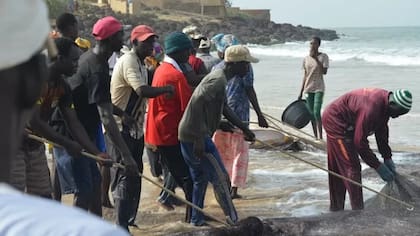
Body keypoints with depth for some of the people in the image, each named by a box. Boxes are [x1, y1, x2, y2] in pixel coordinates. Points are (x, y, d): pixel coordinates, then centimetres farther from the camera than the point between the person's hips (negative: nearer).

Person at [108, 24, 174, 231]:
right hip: (120, 129, -10)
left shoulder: (141, 63, 16)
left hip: (135, 129, 10)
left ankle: (128, 220, 25)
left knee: (134, 176, 14)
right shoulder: (129, 61, -16)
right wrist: (167, 89, -16)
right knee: (124, 178, -10)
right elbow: (143, 91, -29)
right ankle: (122, 227, -8)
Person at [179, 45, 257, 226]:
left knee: (200, 179, 20)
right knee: (220, 179, -2)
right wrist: (199, 138, -28)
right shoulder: (218, 81, -18)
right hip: (196, 137, -10)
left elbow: (224, 109, 26)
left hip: (187, 136, 10)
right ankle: (234, 222, 5)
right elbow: (197, 101, -29)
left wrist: (244, 128, 27)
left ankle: (196, 219, 28)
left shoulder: (220, 78, 14)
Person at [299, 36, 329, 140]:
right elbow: (305, 75, 12)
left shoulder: (323, 56, -3)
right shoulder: (306, 58, 9)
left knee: (317, 112, -16)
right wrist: (301, 92, 10)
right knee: (311, 113, 6)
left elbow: (324, 72, -15)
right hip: (308, 88, 5)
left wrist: (316, 59, -18)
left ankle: (320, 137, -11)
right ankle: (315, 136, 13)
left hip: (318, 88, -5)